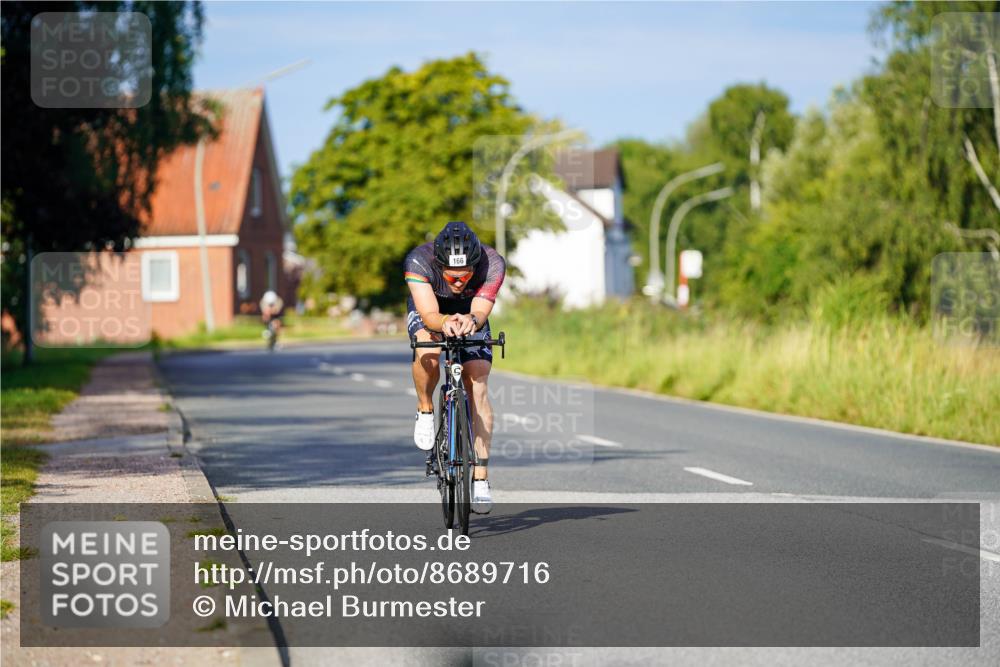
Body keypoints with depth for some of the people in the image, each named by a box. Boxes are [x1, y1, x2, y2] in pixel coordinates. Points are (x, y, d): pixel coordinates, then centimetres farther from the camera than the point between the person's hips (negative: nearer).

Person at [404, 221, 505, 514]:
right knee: (429, 351, -36)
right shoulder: (418, 261, -36)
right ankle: (425, 410, -6)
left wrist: (471, 321, -61)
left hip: (470, 315, 1)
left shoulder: (493, 264, -33)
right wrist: (445, 322, -63)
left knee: (477, 387, -15)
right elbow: (429, 314, -42)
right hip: (428, 311, -1)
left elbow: (481, 312, -38)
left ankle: (480, 479, -12)